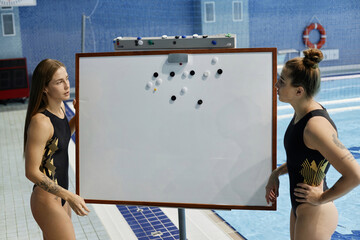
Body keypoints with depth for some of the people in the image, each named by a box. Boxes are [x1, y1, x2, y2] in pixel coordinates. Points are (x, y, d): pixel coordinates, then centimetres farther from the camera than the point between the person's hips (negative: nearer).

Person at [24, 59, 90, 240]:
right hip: (47, 200, -9)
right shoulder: (40, 122, -25)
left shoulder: (60, 107, 1)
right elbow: (32, 172, -23)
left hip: (59, 194, 9)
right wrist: (70, 197, -22)